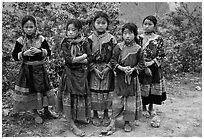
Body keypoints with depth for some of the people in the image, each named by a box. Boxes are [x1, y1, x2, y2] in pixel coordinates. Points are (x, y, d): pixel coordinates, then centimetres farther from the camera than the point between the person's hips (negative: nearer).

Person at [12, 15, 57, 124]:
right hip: (27, 69, -1)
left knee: (44, 88, 10)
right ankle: (35, 113, 23)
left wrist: (40, 51, -20)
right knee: (31, 90, 5)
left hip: (40, 68, 2)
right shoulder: (20, 41, -6)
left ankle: (46, 111, 28)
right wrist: (24, 54, -22)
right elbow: (15, 56, -5)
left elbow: (49, 52, -3)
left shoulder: (41, 39, -3)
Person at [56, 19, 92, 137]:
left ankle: (79, 117, 35)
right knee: (68, 98, -2)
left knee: (81, 96, 12)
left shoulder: (84, 42, -1)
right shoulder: (65, 43, -5)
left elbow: (90, 59, -7)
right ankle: (72, 125, 8)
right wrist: (83, 56, -14)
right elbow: (68, 59, -17)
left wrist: (75, 59, -15)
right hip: (70, 74, -2)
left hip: (82, 74, 2)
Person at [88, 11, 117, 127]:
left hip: (107, 70, 0)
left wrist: (107, 67, -11)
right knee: (94, 92, 4)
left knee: (106, 92, 6)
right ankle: (95, 115, 20)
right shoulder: (90, 39, 1)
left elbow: (114, 55, -1)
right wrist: (94, 68, -10)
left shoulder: (111, 39, -1)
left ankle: (106, 115, 23)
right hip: (93, 70, 1)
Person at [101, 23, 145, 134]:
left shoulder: (138, 49, -3)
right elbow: (113, 62, -1)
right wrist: (122, 68, -16)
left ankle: (127, 122, 24)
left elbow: (141, 64, 0)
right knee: (118, 100, 4)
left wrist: (133, 69, -17)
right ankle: (112, 124, 10)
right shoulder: (118, 47, -1)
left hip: (132, 78, 0)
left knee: (131, 99, 8)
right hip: (120, 78, 0)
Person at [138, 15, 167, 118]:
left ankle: (151, 107, 30)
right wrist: (144, 67, -13)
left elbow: (161, 55, -3)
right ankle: (143, 107, 25)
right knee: (143, 88, 4)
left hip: (155, 68, 1)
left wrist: (152, 62, -16)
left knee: (154, 88, 9)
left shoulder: (158, 39, 0)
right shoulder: (139, 38, -1)